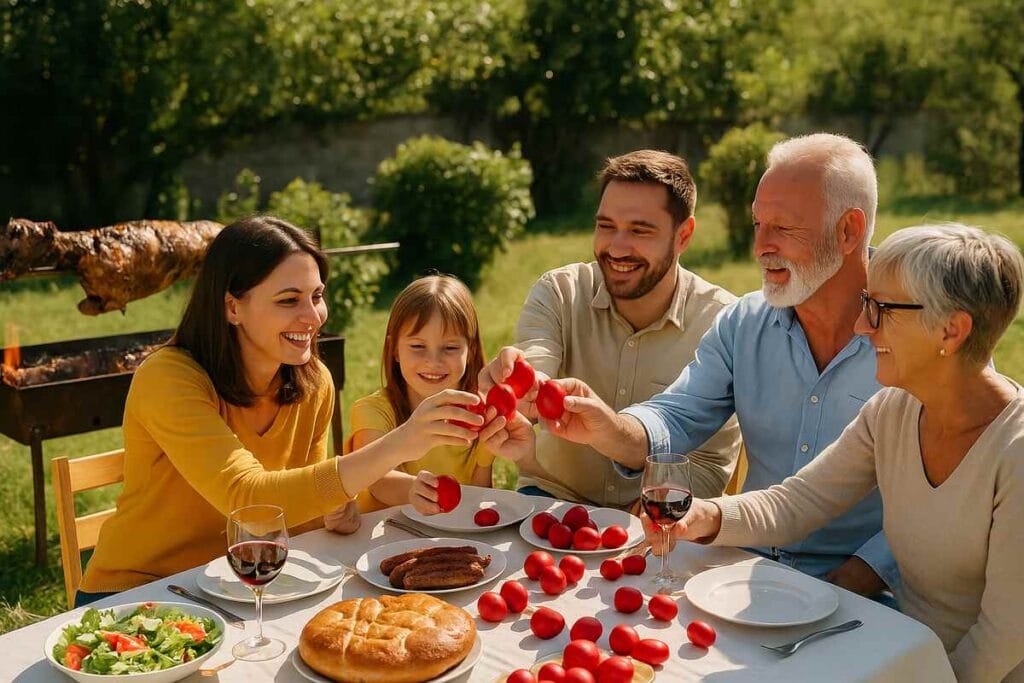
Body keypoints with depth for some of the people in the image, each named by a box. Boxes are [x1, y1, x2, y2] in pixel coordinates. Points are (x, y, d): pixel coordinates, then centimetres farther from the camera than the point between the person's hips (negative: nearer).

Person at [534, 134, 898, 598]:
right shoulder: (741, 325, 6)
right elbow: (676, 420, -2)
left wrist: (848, 584, -20)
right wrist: (609, 430, -22)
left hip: (865, 590, -3)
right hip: (750, 565, 3)